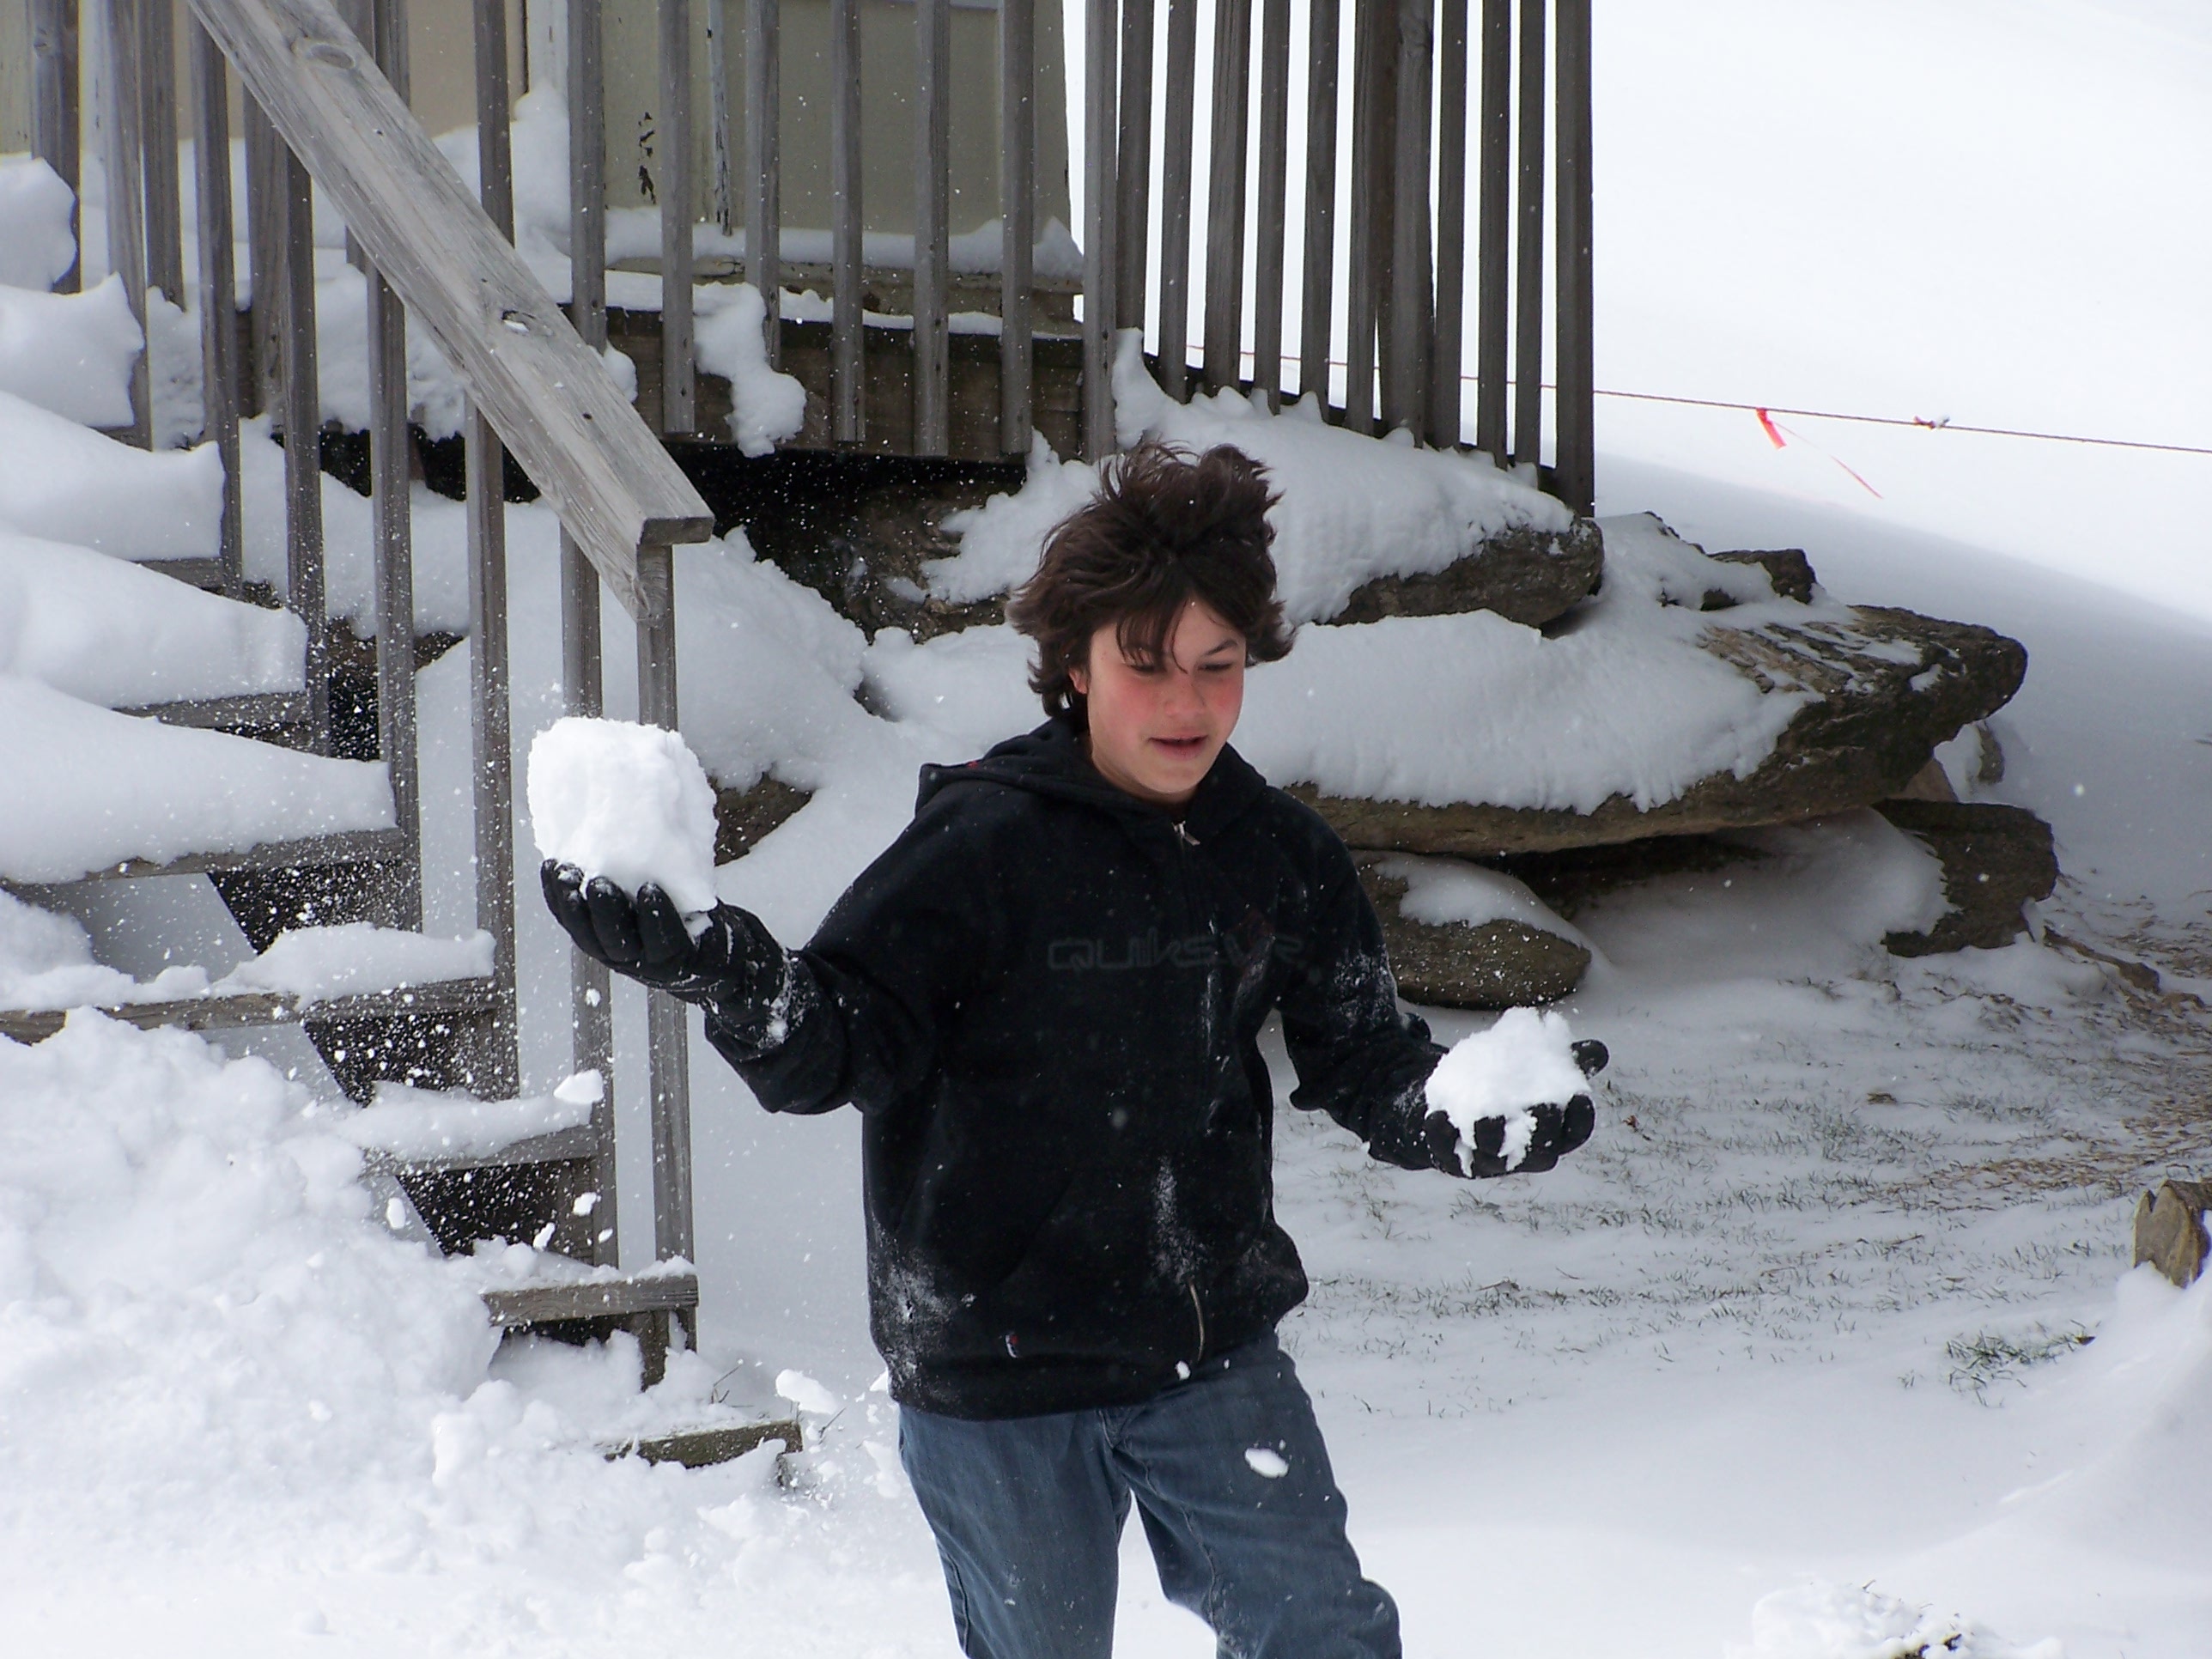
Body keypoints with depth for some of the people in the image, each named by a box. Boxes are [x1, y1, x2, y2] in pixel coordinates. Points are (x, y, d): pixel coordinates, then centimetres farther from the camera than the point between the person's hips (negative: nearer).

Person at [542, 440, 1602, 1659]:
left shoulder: (1282, 859, 0)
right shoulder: (979, 846, -15)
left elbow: (1363, 1063, 7)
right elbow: (839, 1045, -18)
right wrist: (725, 975, -39)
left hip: (1215, 1355, 4)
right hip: (996, 1376, -4)